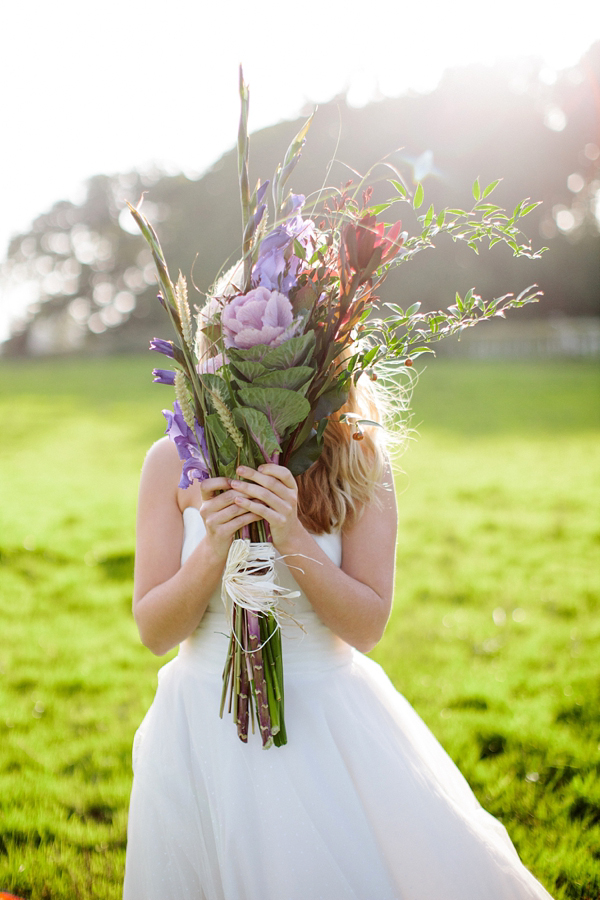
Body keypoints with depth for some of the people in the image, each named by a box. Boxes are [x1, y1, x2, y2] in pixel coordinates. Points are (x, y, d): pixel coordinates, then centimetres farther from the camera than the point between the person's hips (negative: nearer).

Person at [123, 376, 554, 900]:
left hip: (331, 720, 0)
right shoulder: (175, 461, -8)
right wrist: (213, 549, -25)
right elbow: (154, 633, -8)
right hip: (206, 726, 0)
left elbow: (366, 629, -12)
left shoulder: (359, 462, -9)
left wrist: (293, 539, -27)